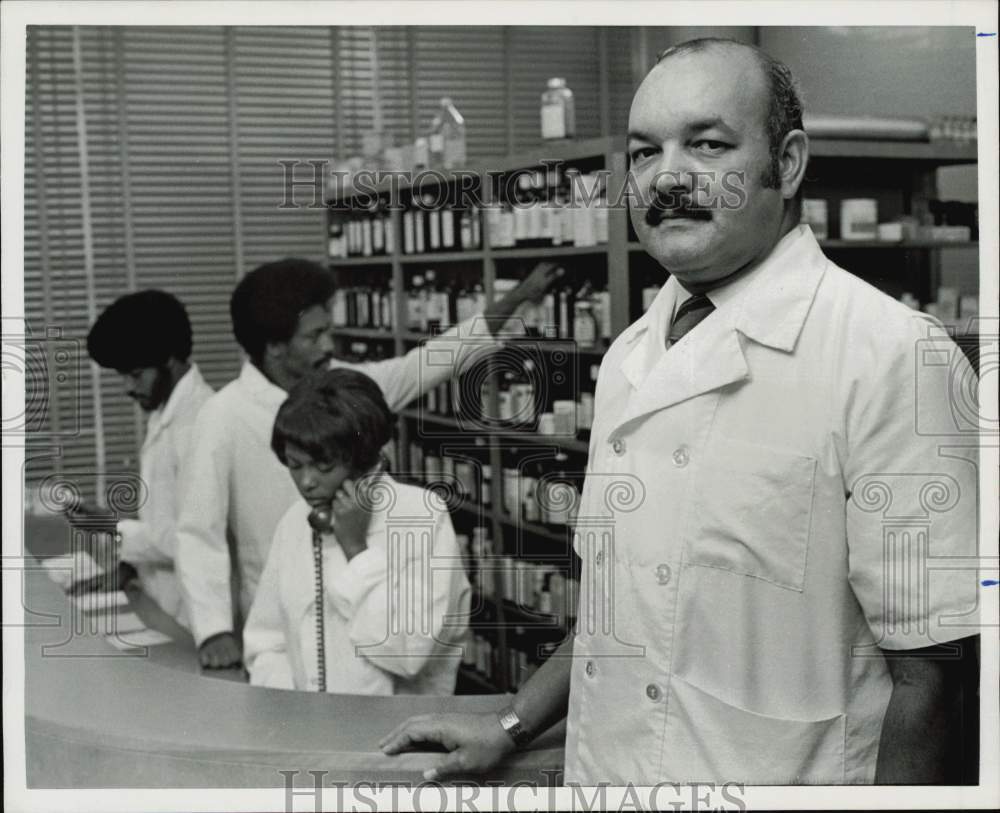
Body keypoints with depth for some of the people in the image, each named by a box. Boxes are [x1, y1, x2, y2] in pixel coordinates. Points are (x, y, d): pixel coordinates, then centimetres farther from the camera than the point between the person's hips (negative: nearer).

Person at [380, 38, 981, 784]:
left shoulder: (890, 356, -18)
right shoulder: (629, 359, 4)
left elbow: (927, 663, -17)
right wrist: (512, 726, 12)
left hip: (781, 777, -6)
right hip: (602, 772, 6)